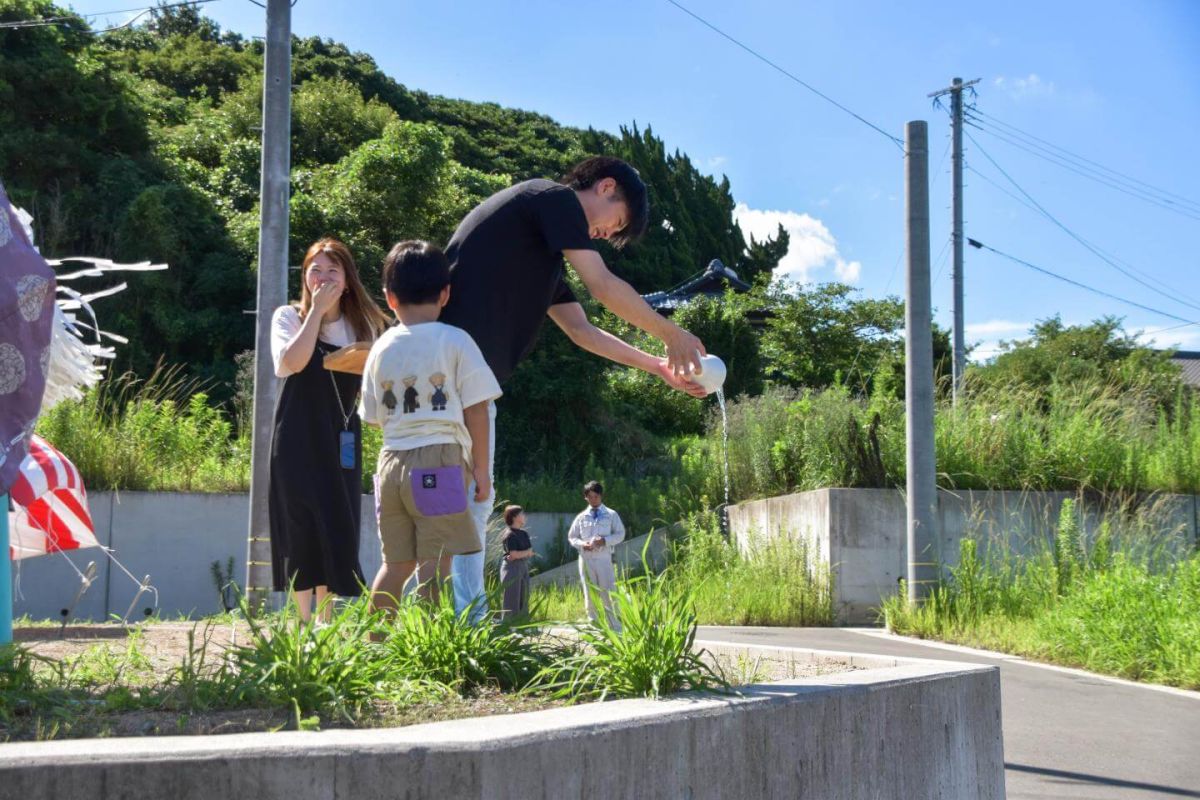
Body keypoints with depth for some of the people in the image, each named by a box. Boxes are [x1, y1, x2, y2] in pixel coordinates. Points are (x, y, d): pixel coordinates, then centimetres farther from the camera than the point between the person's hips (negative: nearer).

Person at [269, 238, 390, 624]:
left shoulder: (363, 326, 10)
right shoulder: (289, 317, 2)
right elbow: (293, 362, -18)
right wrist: (316, 310, -15)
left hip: (340, 440, 3)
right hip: (297, 440, -3)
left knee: (337, 527, 1)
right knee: (301, 525, -3)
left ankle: (326, 621, 8)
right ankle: (304, 622, 2)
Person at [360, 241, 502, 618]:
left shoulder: (381, 349, 9)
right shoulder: (455, 342, -4)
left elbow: (376, 416, 15)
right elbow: (476, 411, -5)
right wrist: (481, 468, 1)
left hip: (392, 460, 5)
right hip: (440, 460, -5)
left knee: (396, 563, 14)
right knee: (434, 562, -4)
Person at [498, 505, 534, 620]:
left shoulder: (524, 534, 14)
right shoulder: (509, 535, -11)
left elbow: (530, 552, 8)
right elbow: (514, 554, -18)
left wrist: (521, 555, -11)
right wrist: (527, 552, -3)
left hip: (524, 567, 8)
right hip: (512, 568, -8)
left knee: (524, 598, 8)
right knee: (513, 599, -8)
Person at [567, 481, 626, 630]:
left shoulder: (611, 515, 5)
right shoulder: (581, 517, 10)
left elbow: (620, 534, 2)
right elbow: (572, 537, 13)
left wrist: (604, 541, -14)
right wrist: (582, 544, -8)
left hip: (604, 558, -2)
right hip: (586, 559, 2)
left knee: (609, 595, -6)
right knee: (590, 595, 6)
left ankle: (616, 628, -4)